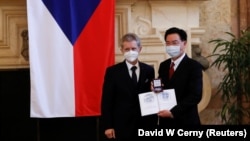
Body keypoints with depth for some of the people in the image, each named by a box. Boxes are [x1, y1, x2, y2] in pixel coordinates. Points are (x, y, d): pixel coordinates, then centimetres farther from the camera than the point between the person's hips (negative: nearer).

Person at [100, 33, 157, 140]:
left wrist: (153, 122, 0)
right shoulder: (112, 71, -1)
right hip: (122, 126, -2)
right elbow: (107, 101, -2)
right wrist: (107, 126, -8)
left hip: (145, 125, 2)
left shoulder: (149, 70, 6)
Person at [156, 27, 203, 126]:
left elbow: (195, 95, -17)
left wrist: (173, 112, -22)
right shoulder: (163, 66, 11)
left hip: (186, 121, -5)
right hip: (165, 120, 5)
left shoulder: (194, 66, -9)